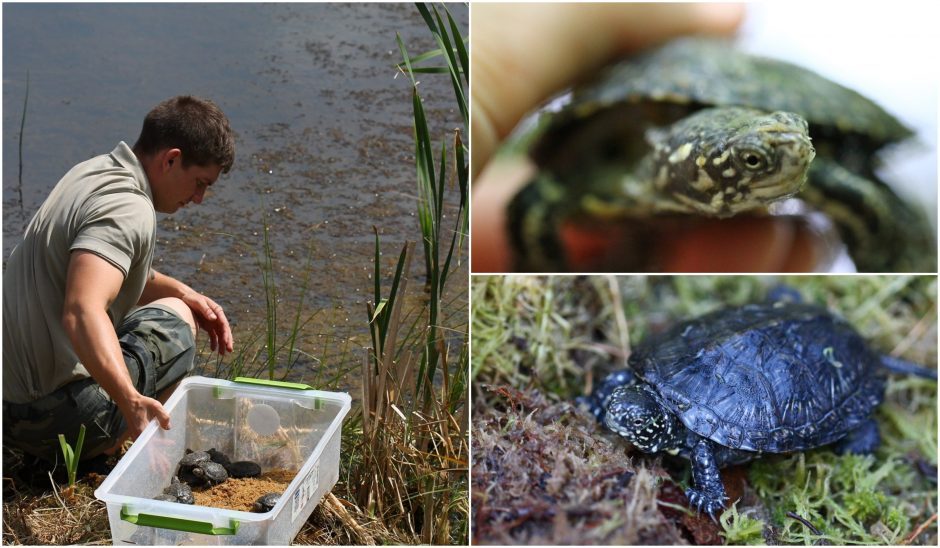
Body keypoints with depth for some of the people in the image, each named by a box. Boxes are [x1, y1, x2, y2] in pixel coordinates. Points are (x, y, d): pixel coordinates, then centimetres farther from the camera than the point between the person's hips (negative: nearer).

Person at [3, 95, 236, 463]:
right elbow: (82, 313, -36)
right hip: (55, 415, -9)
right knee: (175, 318, 10)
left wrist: (182, 291, 16)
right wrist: (132, 402, -46)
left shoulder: (94, 172, 12)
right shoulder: (131, 210, -20)